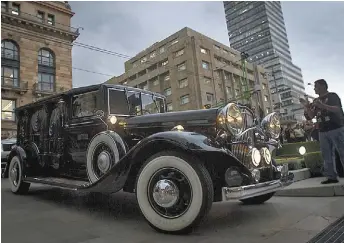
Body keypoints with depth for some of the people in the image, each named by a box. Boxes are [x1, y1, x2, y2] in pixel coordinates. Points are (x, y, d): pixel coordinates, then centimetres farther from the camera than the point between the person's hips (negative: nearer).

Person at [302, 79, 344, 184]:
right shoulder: (316, 101, 16)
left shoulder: (332, 96, 1)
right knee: (327, 155, 4)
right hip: (323, 132, 6)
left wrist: (323, 106, -29)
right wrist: (307, 106, -7)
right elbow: (311, 116, 11)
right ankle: (332, 177, 8)